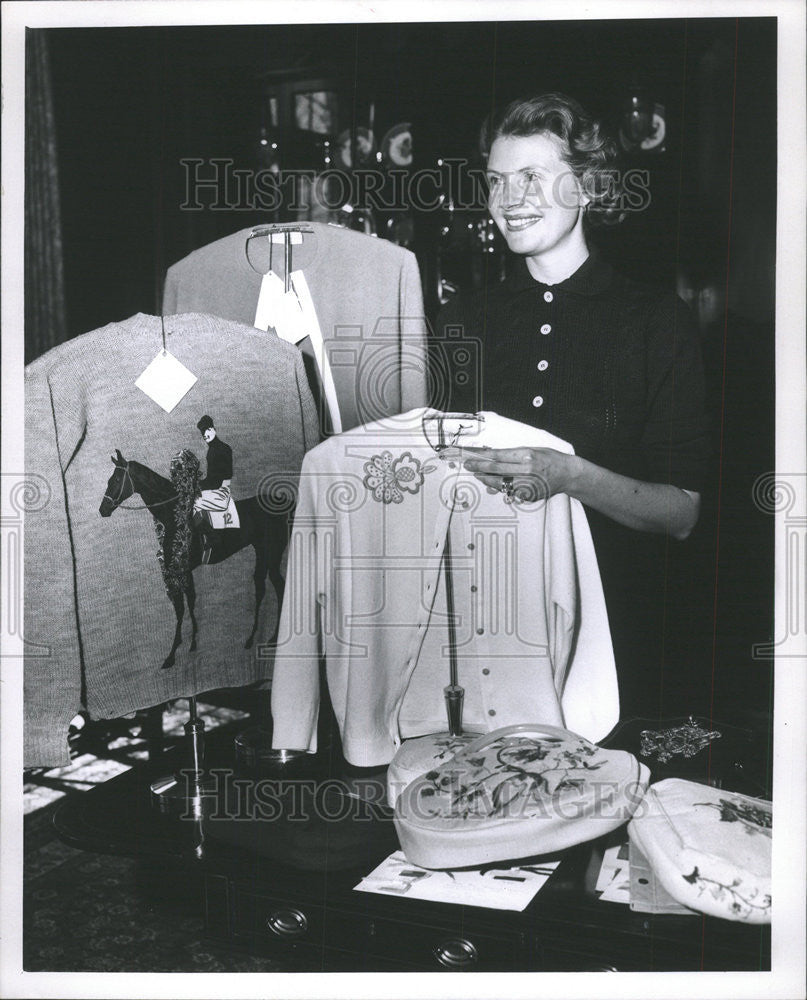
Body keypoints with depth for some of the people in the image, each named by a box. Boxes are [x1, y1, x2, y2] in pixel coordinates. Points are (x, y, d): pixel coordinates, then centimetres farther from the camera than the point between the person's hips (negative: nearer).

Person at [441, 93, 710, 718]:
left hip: (613, 625, -1)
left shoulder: (659, 320, -1)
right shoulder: (460, 321, 8)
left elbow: (682, 513, -7)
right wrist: (461, 467, -11)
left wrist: (569, 476, -22)